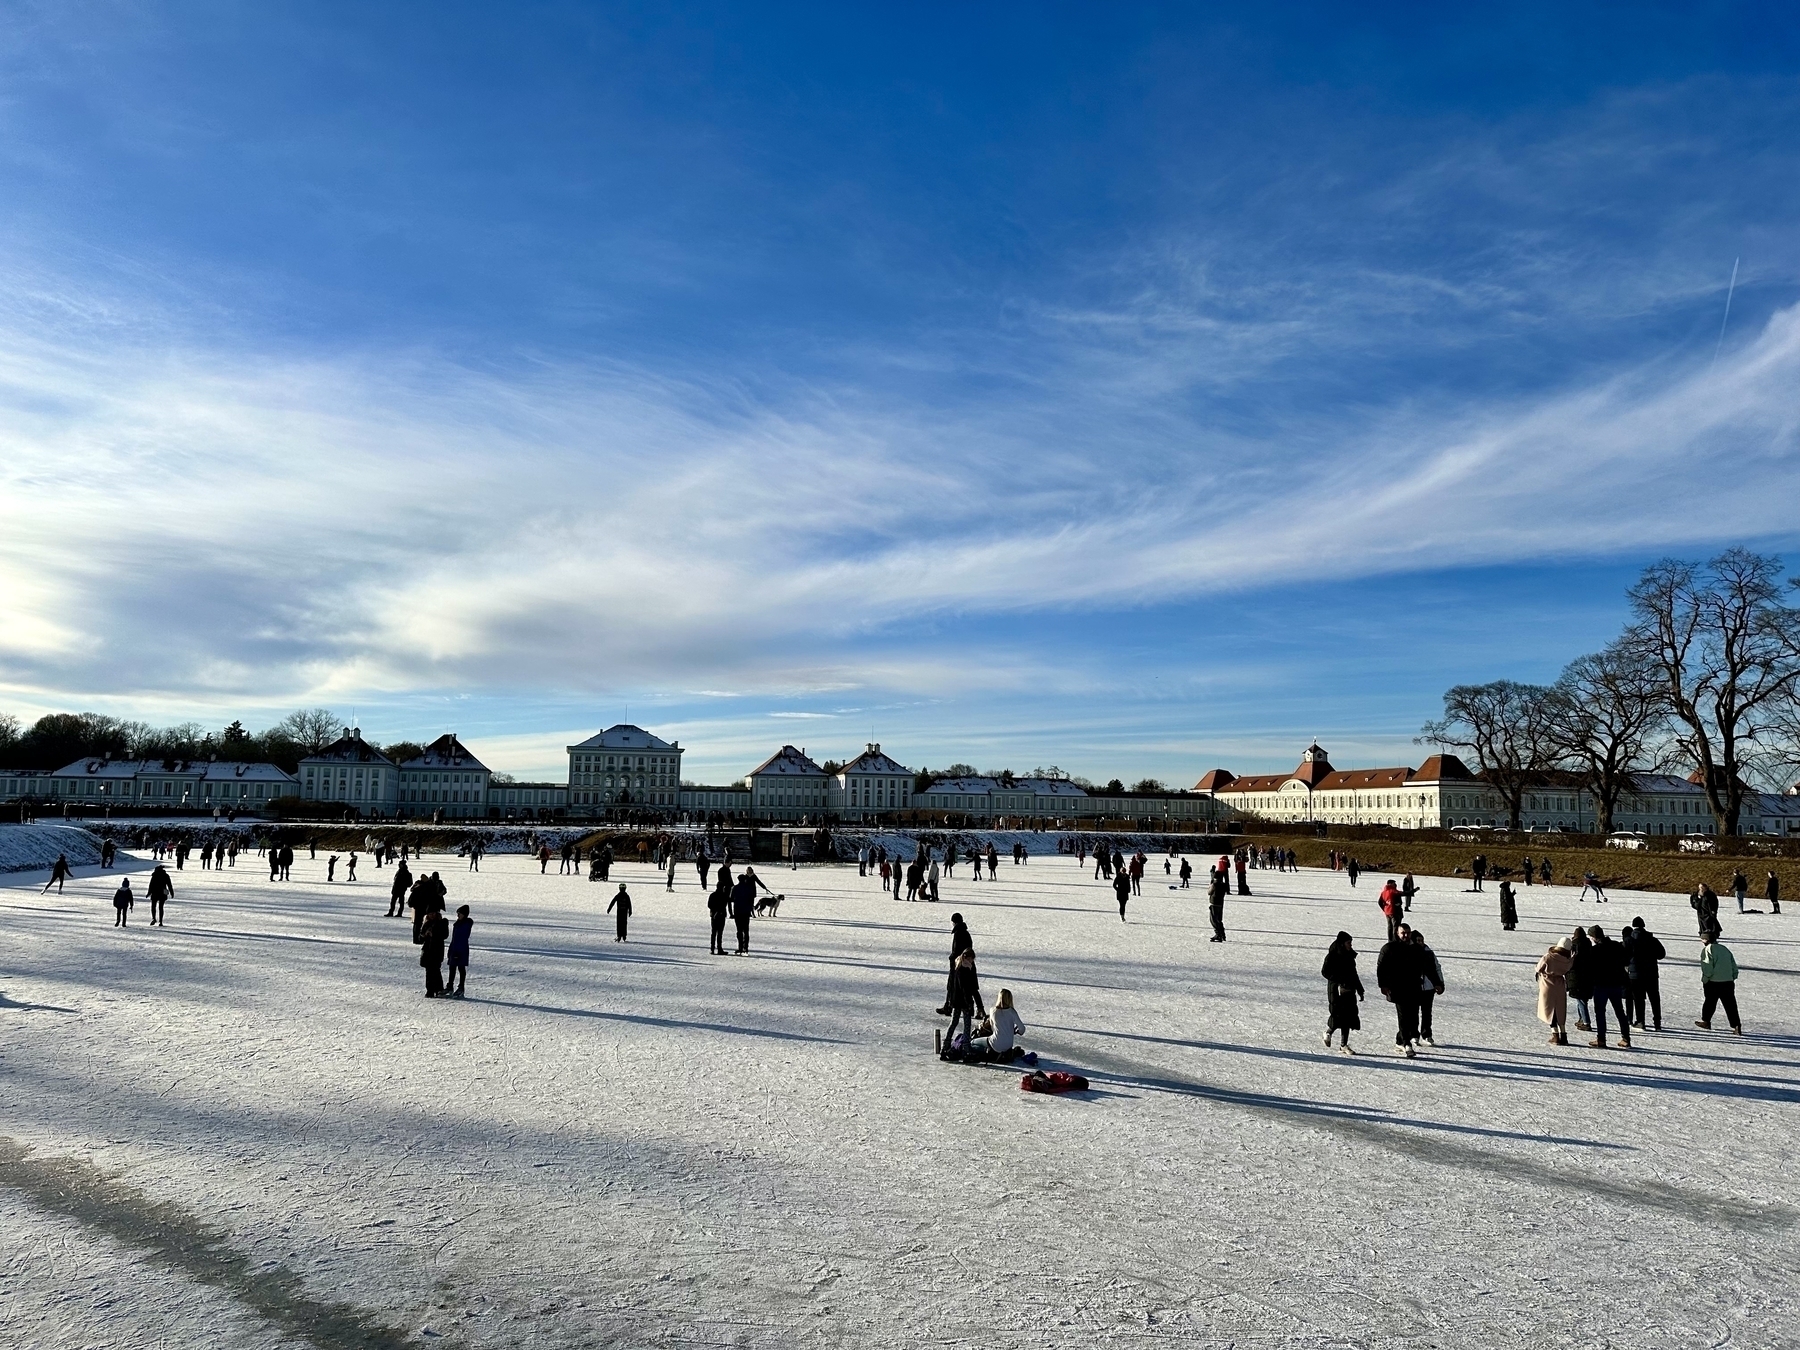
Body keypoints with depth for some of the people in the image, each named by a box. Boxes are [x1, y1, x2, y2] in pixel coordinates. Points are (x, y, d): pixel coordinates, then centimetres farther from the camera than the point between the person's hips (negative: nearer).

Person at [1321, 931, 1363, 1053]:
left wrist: (1360, 990, 19)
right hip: (1336, 990, -7)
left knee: (1348, 1017, 2)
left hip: (1349, 991, 7)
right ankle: (1328, 1032, 18)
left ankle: (1344, 1045, 8)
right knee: (1339, 1015, -10)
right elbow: (1325, 971, -13)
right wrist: (1340, 981, -20)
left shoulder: (1349, 956, 13)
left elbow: (1354, 974, 21)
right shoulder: (1332, 956, -8)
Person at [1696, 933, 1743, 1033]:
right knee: (1730, 1005, 4)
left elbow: (1708, 968, -16)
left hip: (1713, 983, -5)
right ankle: (1736, 1026, -5)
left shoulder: (1707, 950, -8)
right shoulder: (1725, 949, 12)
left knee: (1709, 1002, 12)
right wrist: (1731, 979, 21)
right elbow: (1735, 969, 14)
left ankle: (1706, 1022, 26)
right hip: (1729, 983, 5)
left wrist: (1704, 981, -6)